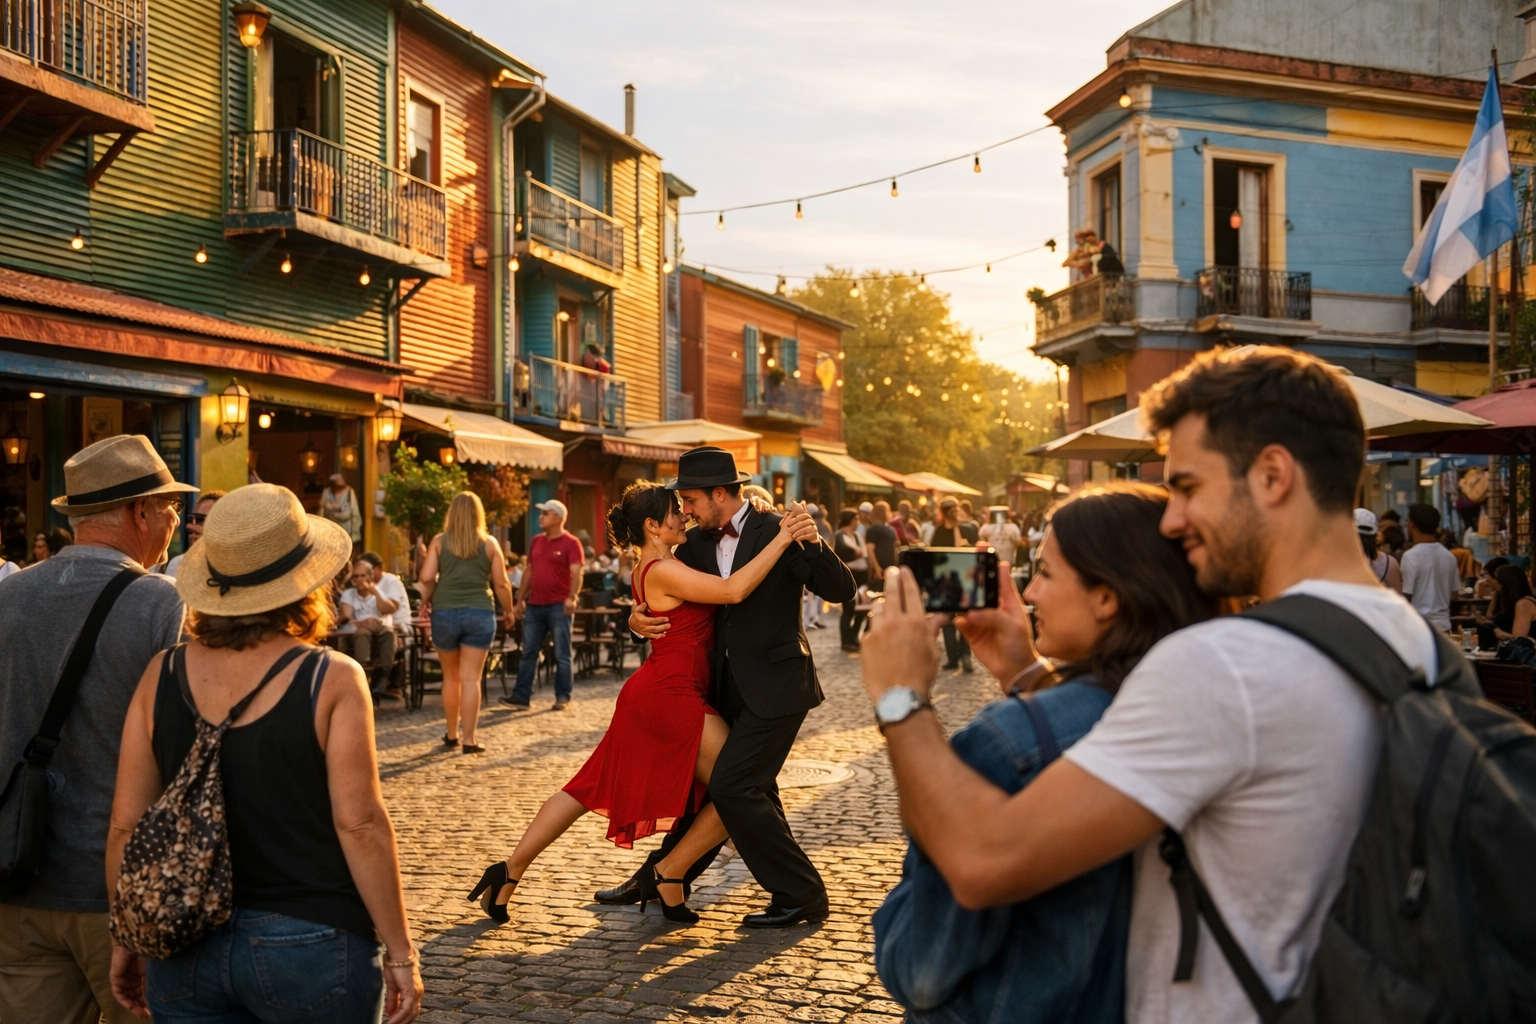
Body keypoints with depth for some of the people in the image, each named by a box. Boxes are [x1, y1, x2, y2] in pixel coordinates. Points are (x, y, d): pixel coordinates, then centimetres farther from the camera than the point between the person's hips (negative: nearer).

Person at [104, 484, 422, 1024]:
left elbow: (126, 825, 1)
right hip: (311, 946, -3)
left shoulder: (162, 676, -1)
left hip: (187, 952, 3)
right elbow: (359, 823, -13)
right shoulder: (332, 680, -11)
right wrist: (400, 952, -6)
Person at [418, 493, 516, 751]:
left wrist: (426, 601, 13)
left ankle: (452, 734, 24)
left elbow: (426, 578, -6)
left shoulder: (439, 541, 3)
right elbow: (501, 583, 2)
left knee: (451, 677, 15)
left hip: (445, 613, 1)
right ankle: (468, 739, -2)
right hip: (480, 613, -1)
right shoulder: (489, 543, 3)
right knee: (471, 678, 0)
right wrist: (508, 610, 16)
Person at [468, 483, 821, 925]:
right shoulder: (662, 570, -16)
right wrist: (781, 539, -24)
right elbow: (734, 591, -26)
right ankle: (667, 876, 4)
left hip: (654, 694, 10)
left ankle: (511, 871, 15)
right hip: (671, 695, -10)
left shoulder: (656, 567, 15)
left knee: (592, 788, 14)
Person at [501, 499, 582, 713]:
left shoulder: (571, 543, -6)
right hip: (534, 605, 6)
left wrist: (572, 597, -29)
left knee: (562, 654, 1)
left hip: (558, 606, -6)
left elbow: (576, 574, -15)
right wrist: (520, 599, 14)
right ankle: (521, 696, 8)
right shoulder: (536, 542, 13)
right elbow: (529, 571, 18)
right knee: (528, 652, 5)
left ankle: (563, 697, 8)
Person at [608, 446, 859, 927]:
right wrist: (636, 617, -6)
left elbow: (842, 590, -15)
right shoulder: (698, 543, 7)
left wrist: (811, 541, -31)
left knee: (733, 786, -14)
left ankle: (802, 895, -2)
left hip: (774, 685, -7)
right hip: (730, 685, 7)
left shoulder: (776, 531, -12)